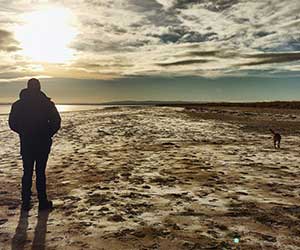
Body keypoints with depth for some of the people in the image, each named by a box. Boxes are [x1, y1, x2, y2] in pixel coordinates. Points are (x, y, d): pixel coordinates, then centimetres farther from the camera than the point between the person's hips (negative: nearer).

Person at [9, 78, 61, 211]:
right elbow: (56, 121, -9)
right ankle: (43, 202, 11)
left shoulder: (18, 104, 1)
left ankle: (26, 203, 15)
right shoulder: (47, 103, -6)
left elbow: (12, 123, 1)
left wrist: (23, 133, 14)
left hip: (26, 144, 2)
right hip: (43, 144, -2)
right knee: (40, 172, 5)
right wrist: (48, 134, 5)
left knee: (27, 172, 11)